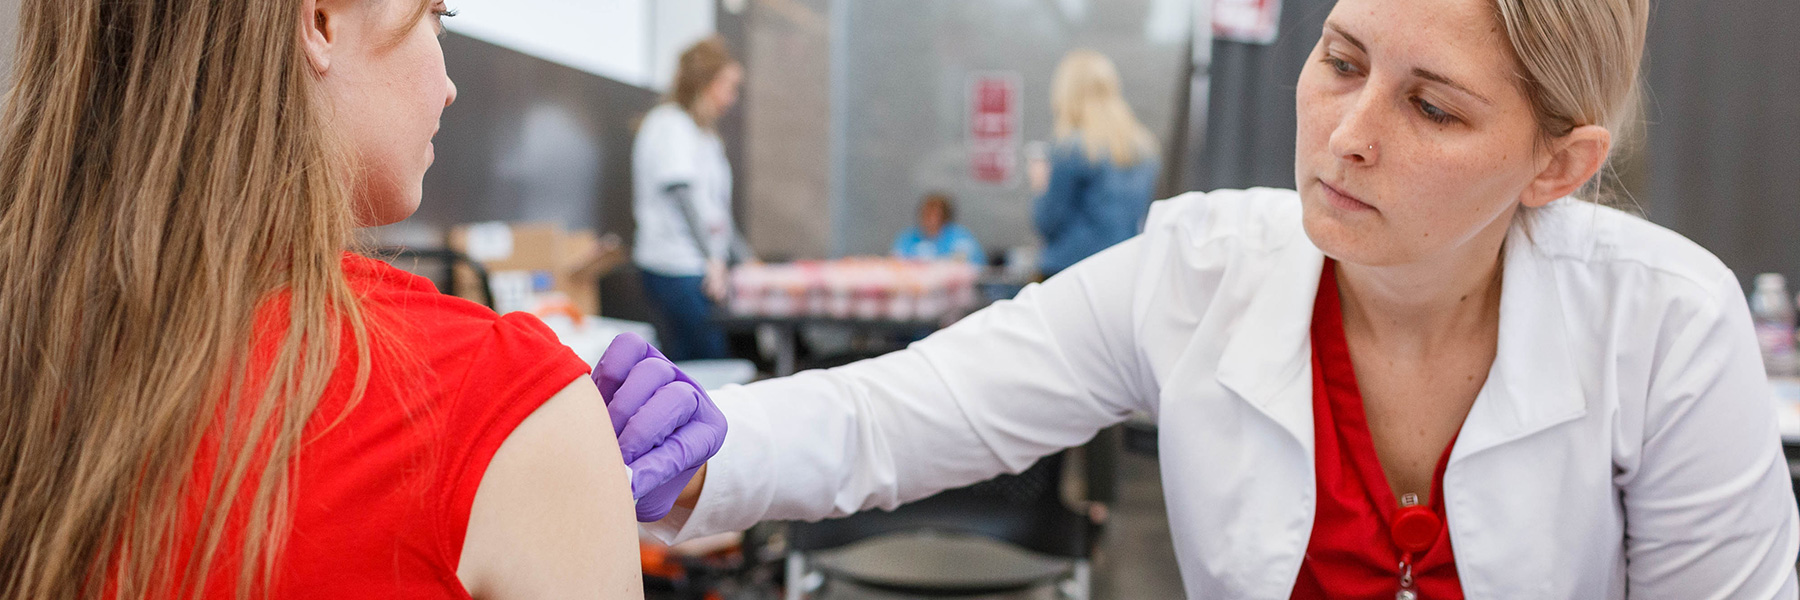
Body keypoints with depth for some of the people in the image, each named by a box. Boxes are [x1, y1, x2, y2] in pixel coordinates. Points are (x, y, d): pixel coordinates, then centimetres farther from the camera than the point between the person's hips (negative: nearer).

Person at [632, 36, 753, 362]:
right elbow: (682, 193, -20)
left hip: (698, 269, 9)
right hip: (678, 270, -9)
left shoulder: (702, 133, 23)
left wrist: (745, 258, 25)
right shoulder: (669, 125, -8)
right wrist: (712, 257, -27)